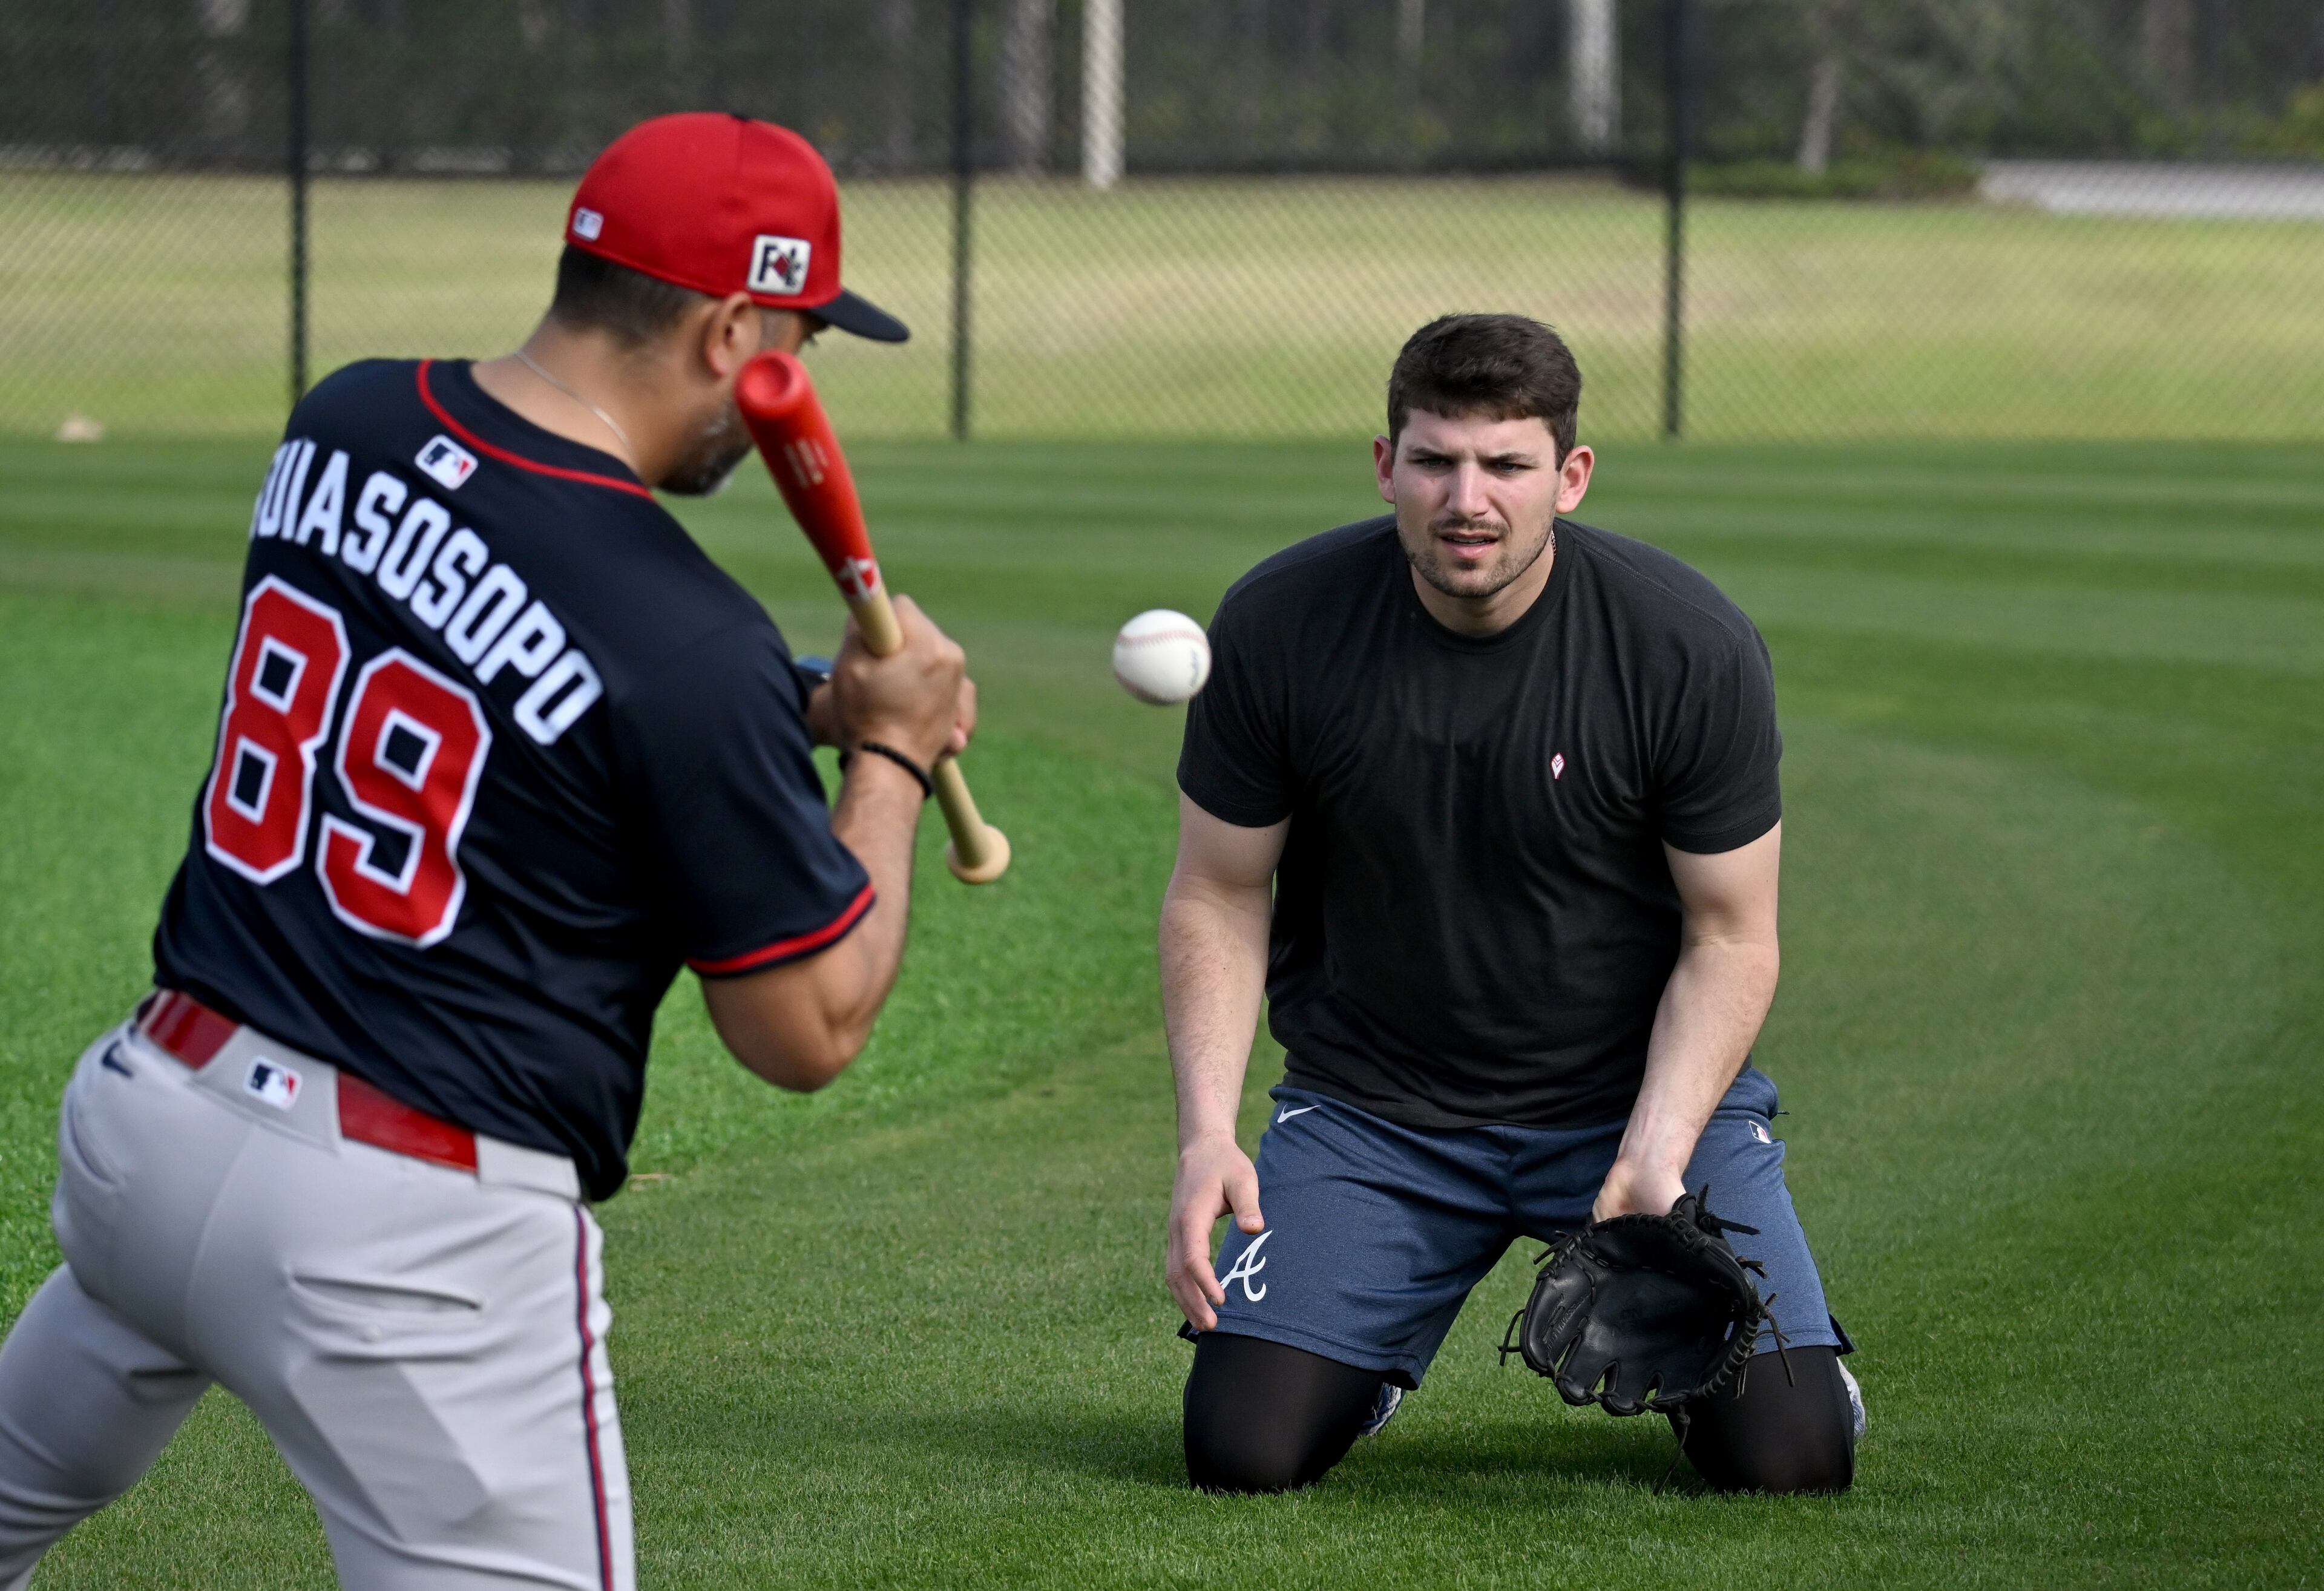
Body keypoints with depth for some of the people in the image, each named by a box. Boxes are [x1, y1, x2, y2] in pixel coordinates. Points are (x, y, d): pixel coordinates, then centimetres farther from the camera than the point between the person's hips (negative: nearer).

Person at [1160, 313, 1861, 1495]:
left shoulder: (1691, 648, -16)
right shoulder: (1280, 626, -13)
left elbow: (1730, 937, -7)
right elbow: (1217, 899, -2)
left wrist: (1655, 1154, -22)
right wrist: (1205, 1135, -16)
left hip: (1643, 1087, -1)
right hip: (1371, 1107, 1)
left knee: (1789, 1453, -16)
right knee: (1244, 1447, -16)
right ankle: (1381, 1337, 21)